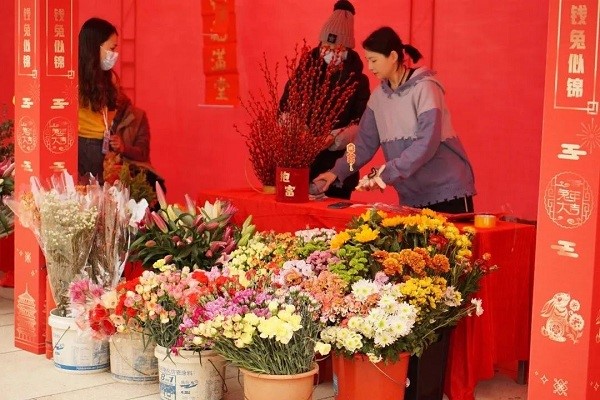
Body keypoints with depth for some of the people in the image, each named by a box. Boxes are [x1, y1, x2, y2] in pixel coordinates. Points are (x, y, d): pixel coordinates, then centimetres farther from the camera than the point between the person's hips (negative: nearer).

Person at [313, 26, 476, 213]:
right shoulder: (379, 95, 6)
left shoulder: (424, 88, -12)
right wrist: (337, 172, -7)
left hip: (447, 191, -5)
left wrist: (386, 173, -26)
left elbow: (427, 143, -21)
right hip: (411, 197, 5)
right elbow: (365, 143, 6)